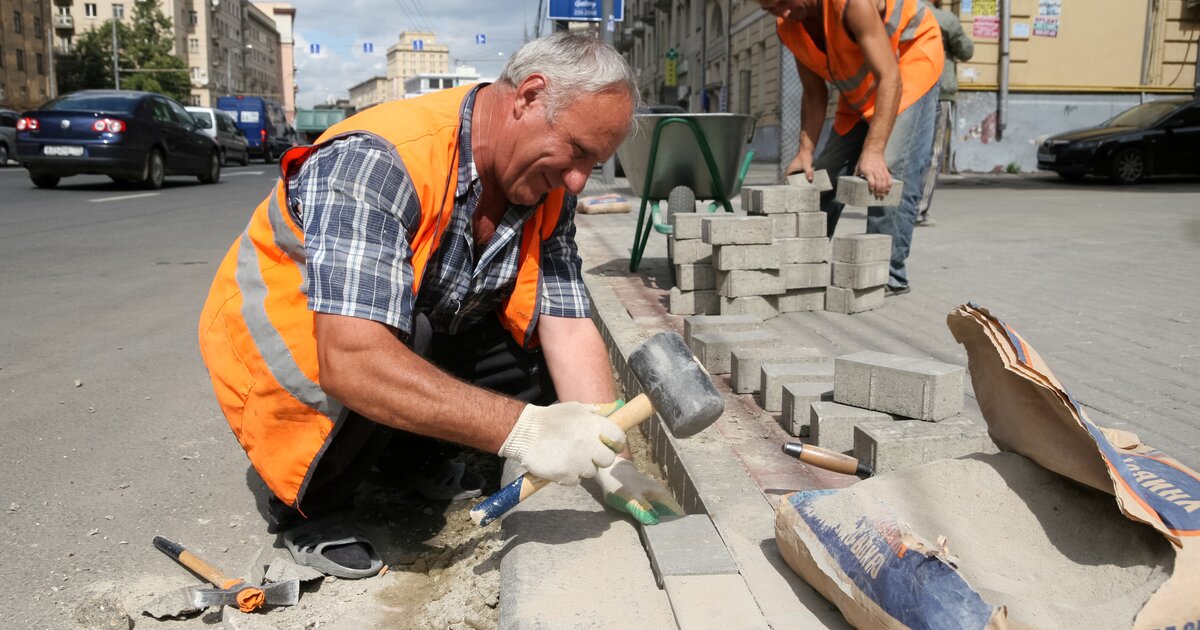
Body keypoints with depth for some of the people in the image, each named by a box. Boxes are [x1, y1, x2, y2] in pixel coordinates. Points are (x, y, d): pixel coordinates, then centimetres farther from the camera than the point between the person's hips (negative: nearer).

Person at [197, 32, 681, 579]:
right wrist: (519, 429, -48)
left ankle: (407, 452, 10)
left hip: (421, 335, 6)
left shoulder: (546, 192, -11)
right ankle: (305, 507, -6)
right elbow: (350, 359, -44)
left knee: (540, 359, -13)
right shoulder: (379, 161, -34)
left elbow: (568, 329, -13)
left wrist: (611, 464, -24)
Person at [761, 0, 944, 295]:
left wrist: (873, 151, -48)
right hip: (858, 89, 7)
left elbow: (890, 79, -39)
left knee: (889, 167, -24)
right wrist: (805, 152, -14)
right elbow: (814, 93, -3)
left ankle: (889, 274, -18)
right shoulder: (788, 27, -12)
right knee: (825, 173, 4)